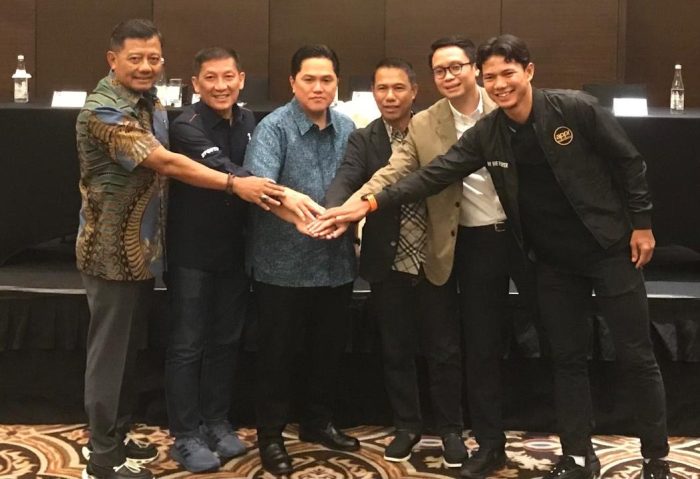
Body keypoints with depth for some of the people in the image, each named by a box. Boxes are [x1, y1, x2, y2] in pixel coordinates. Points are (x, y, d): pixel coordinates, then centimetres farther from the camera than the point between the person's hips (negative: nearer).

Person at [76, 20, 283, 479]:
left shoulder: (151, 102, 8)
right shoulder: (103, 111, -20)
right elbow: (167, 164, -28)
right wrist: (236, 183, -31)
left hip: (144, 246, 8)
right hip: (112, 249, -8)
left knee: (130, 347, 16)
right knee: (109, 349, 1)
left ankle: (117, 437, 30)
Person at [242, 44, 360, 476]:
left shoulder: (348, 129, 5)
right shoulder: (274, 127, -11)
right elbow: (259, 185, -27)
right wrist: (296, 214, -43)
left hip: (336, 261, 5)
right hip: (284, 263, -5)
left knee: (330, 347, 17)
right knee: (278, 352, 7)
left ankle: (318, 422, 37)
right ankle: (271, 435, 23)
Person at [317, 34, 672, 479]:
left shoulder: (576, 108, -16)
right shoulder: (485, 135, -5)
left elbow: (629, 161, -7)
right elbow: (434, 175, -10)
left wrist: (641, 224, -6)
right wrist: (369, 204, -19)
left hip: (609, 247, -3)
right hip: (554, 260, 4)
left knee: (636, 356, 4)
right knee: (568, 358, 10)